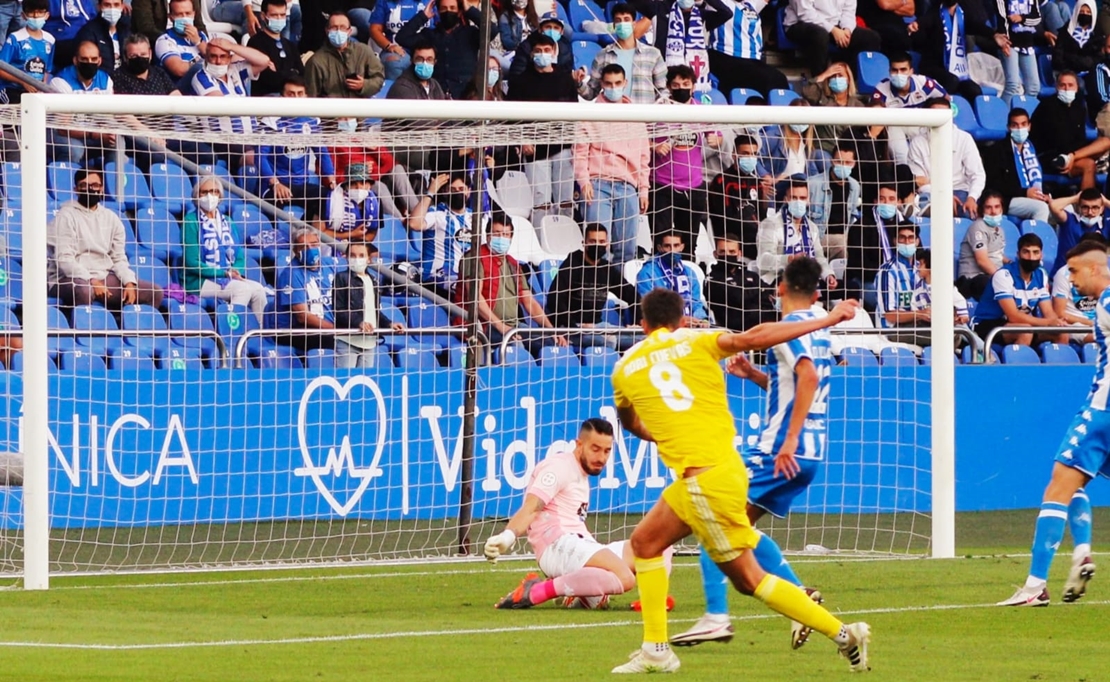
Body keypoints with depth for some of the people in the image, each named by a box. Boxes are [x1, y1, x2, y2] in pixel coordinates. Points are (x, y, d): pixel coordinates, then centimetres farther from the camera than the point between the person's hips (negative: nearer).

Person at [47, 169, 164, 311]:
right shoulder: (67, 216, -4)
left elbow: (119, 258, 14)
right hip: (71, 279, -7)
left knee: (154, 292, -7)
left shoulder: (111, 218, 15)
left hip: (105, 277, 7)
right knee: (83, 291, -42)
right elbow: (64, 259, -13)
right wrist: (92, 282, -24)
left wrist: (129, 282, -6)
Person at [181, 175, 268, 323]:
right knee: (243, 288, -28)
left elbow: (239, 257, 14)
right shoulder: (191, 221, -3)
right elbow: (192, 263, -10)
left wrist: (235, 271, -10)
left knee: (258, 289, -19)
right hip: (199, 282, -6)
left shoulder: (226, 222, 17)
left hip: (228, 278, 6)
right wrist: (224, 272, -16)